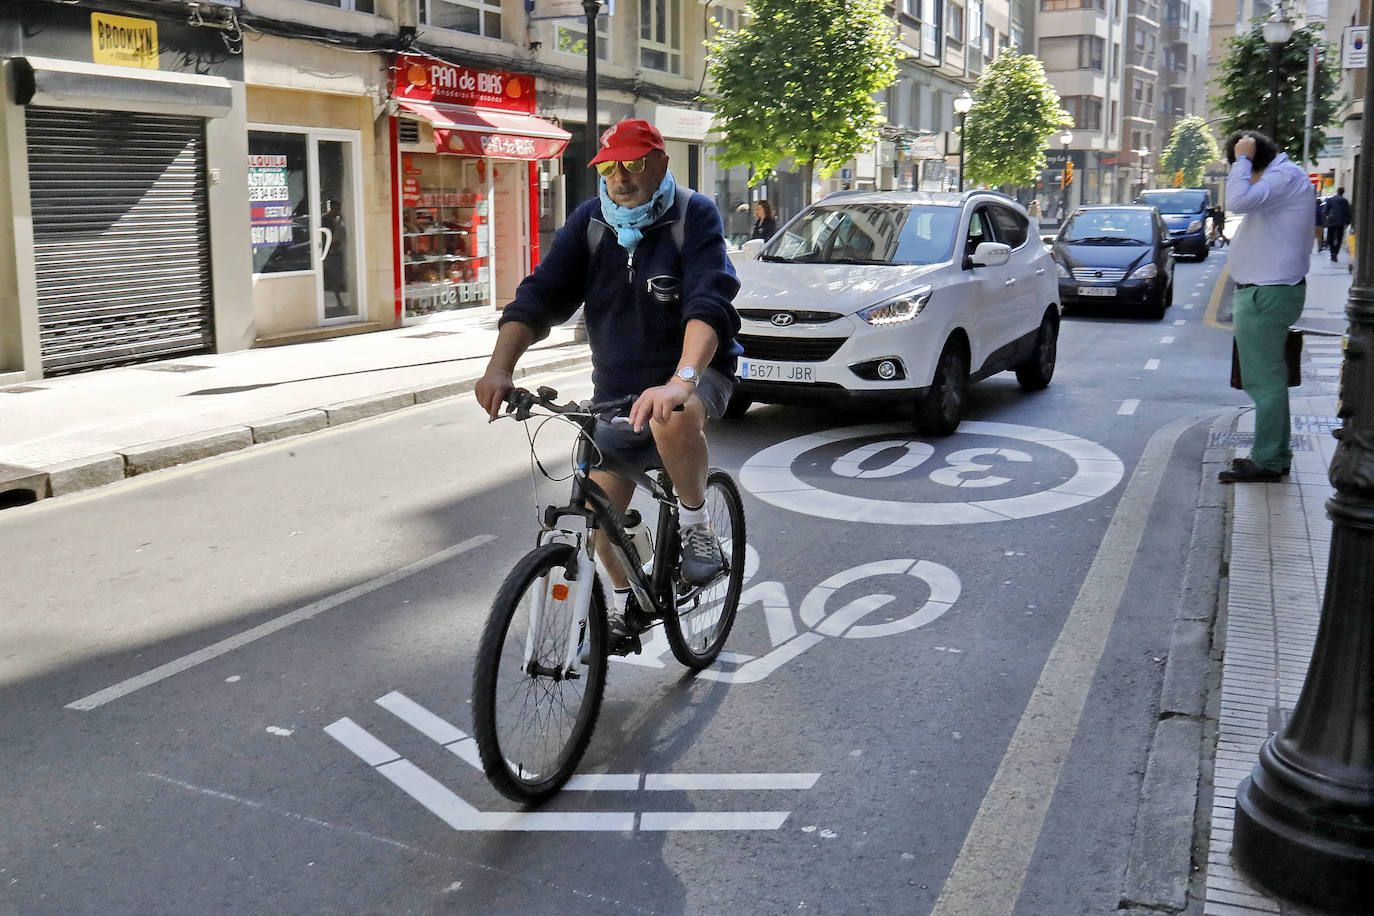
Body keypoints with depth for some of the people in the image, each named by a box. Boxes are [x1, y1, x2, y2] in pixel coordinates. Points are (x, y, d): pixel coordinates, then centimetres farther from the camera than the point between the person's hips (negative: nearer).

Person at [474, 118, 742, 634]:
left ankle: (695, 523, -13)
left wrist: (681, 382, -49)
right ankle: (627, 602, 31)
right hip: (616, 388, 5)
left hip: (696, 373, -4)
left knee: (672, 419, -39)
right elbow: (539, 296, -11)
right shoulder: (590, 222, -2)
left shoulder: (694, 216, -15)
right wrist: (500, 367, -29)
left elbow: (710, 304, -31)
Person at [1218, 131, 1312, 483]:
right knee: (1269, 379, 17)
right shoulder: (1283, 176, 17)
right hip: (1265, 291, 11)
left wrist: (1242, 159, -20)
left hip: (1267, 295, -11)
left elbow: (1239, 200, -30)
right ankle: (1275, 454, 26)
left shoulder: (1285, 177, -16)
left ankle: (1267, 462, -2)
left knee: (1264, 381, -7)